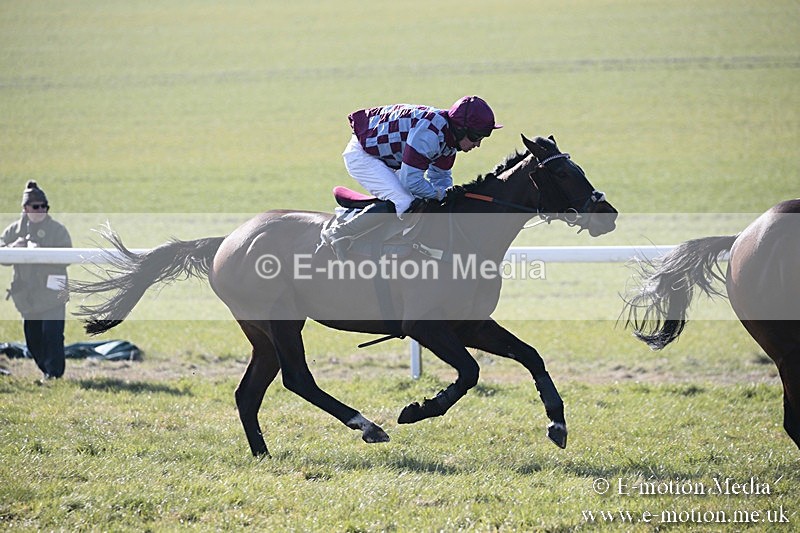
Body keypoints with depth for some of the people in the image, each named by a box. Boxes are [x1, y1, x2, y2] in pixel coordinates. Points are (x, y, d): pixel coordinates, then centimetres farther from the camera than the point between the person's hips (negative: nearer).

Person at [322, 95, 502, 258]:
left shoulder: (449, 134, -2)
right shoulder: (428, 134, -33)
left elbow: (440, 176, 9)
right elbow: (411, 180, -32)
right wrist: (439, 194, -18)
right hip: (362, 155, -10)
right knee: (403, 203, -23)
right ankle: (338, 234, -19)